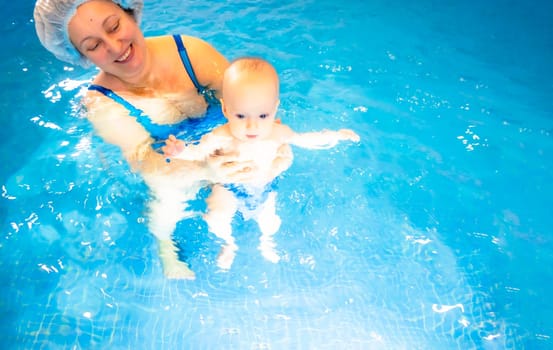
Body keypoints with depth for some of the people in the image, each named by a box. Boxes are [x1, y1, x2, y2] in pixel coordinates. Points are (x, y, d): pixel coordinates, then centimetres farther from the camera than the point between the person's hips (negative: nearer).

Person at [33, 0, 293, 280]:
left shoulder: (189, 51, -21)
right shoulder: (101, 104, -22)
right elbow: (149, 168, -31)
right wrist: (205, 171, -49)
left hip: (221, 153, 1)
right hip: (171, 177, -1)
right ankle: (165, 248, 23)